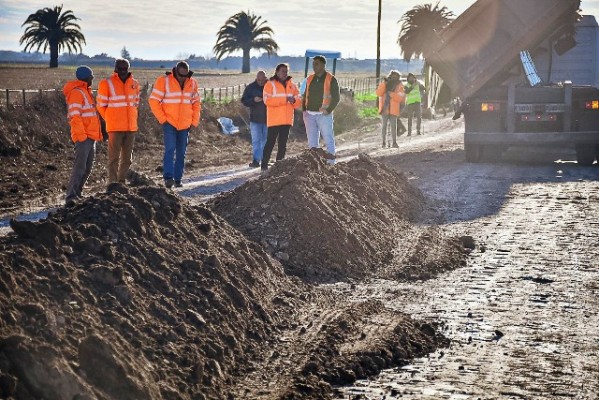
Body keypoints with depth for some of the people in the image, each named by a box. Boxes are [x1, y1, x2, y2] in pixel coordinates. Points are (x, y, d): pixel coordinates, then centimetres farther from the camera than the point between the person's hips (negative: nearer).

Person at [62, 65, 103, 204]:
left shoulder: (85, 92, 21)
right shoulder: (76, 92, -11)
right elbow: (74, 116, -19)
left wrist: (97, 133, 20)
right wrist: (81, 134, -23)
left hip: (90, 137, 10)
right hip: (83, 137, -10)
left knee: (87, 168, 13)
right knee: (80, 166, -15)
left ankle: (77, 193, 19)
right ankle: (71, 195, -17)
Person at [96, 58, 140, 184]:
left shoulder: (134, 83, 8)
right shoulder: (107, 83, -6)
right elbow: (101, 105, 1)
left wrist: (130, 117, 13)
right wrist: (110, 119, 3)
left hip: (131, 126, 5)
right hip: (115, 127, -5)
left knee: (127, 158, 11)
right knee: (114, 157, -5)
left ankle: (122, 181, 22)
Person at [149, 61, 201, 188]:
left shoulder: (192, 83, 6)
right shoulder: (164, 81, -7)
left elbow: (196, 103, 16)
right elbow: (154, 101, -6)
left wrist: (194, 122, 8)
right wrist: (163, 119, -10)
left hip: (185, 125, 4)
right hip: (169, 124, -4)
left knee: (181, 153, 6)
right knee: (170, 149, -15)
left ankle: (177, 179, 11)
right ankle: (168, 177, -16)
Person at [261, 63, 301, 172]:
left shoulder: (292, 85, 12)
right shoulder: (270, 84, -3)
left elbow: (299, 102, 12)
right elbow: (267, 100, -17)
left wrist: (294, 101, -13)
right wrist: (285, 99, -20)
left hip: (287, 120, 5)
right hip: (274, 120, -5)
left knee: (283, 143, 9)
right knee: (270, 142, -4)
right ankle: (264, 165, 1)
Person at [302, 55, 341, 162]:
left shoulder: (331, 79, -3)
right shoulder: (310, 79, 13)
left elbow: (336, 97, -6)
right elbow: (305, 96, 19)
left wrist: (329, 110, -13)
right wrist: (304, 109, 8)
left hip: (324, 114, -6)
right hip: (309, 115, 6)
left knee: (328, 139, -3)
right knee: (312, 141, 8)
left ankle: (331, 161, 0)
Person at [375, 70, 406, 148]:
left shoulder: (399, 86, 3)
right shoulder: (384, 83, 7)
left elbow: (399, 98, -10)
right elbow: (378, 93, -8)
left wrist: (391, 93, -21)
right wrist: (384, 83, -15)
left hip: (393, 109, -1)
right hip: (384, 108, 1)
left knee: (393, 126, -3)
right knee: (384, 125, 2)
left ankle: (394, 142, 2)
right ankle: (384, 142, 7)